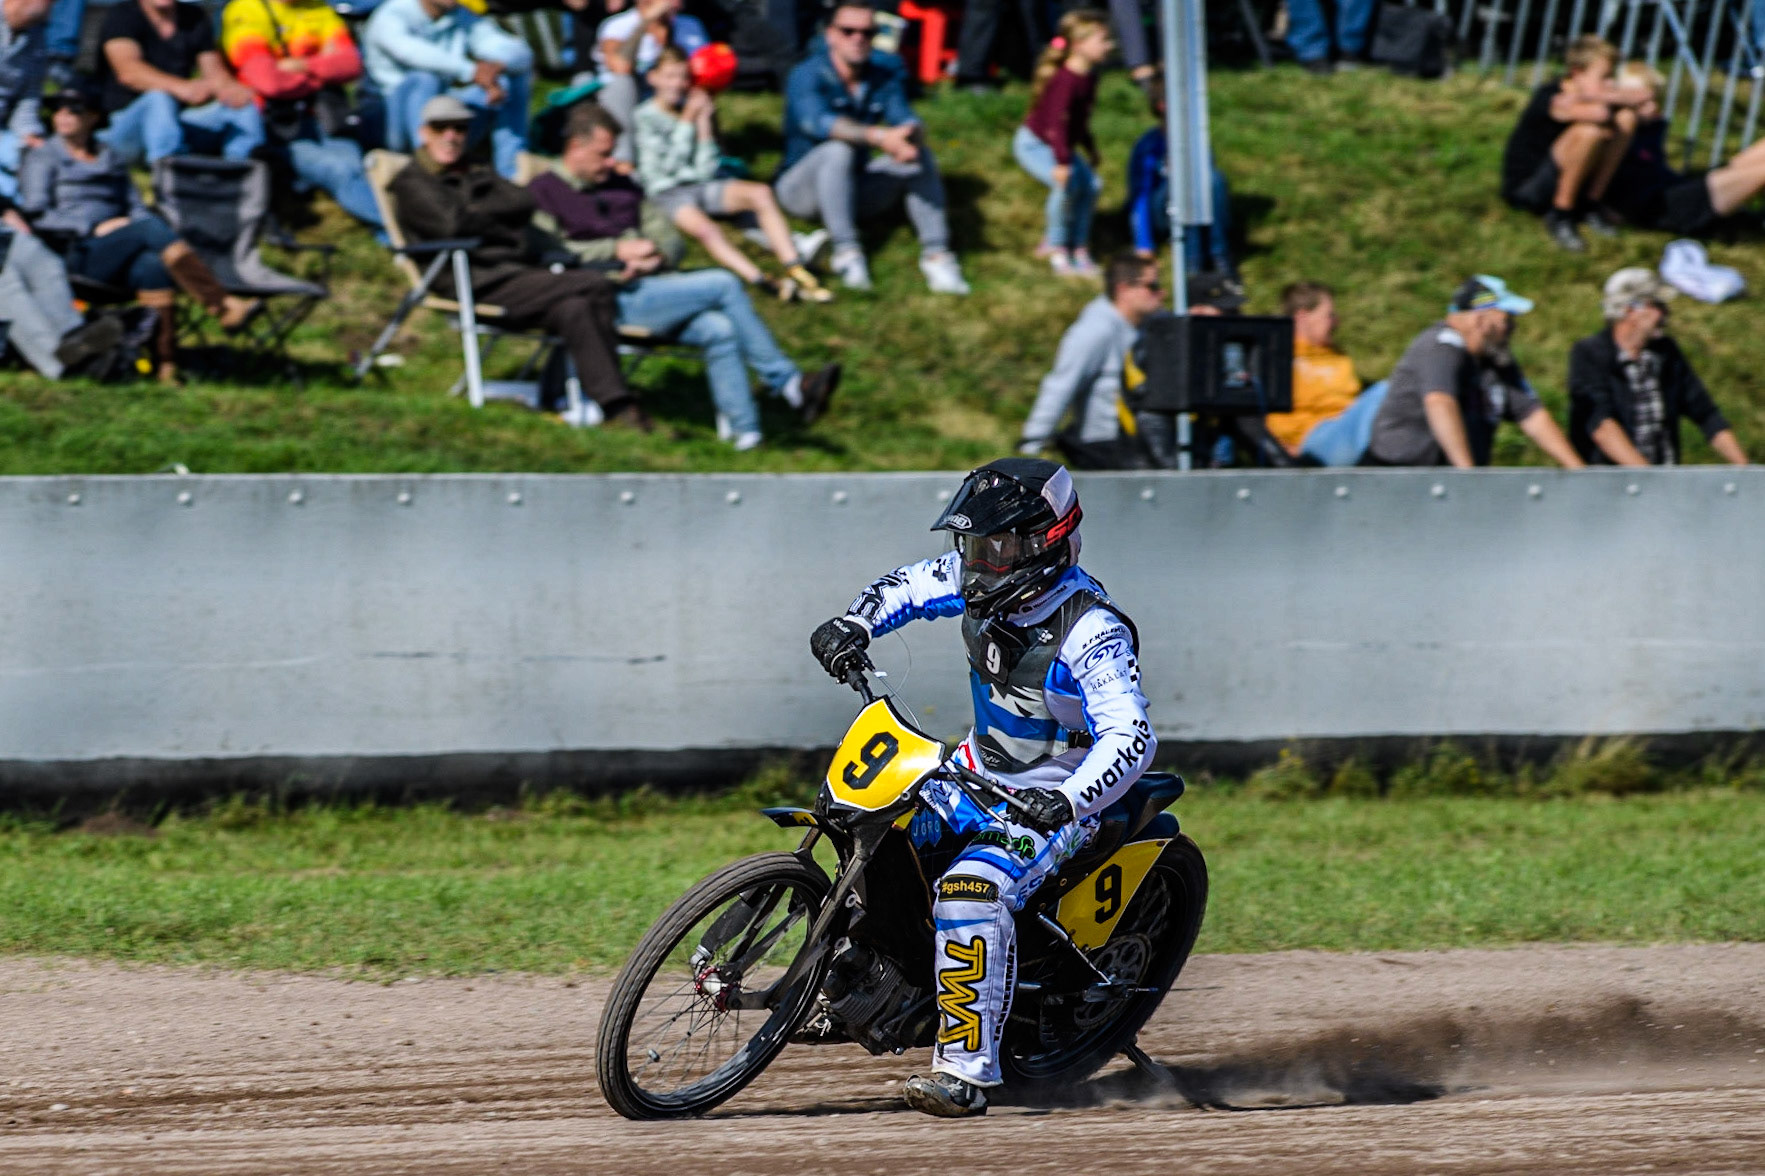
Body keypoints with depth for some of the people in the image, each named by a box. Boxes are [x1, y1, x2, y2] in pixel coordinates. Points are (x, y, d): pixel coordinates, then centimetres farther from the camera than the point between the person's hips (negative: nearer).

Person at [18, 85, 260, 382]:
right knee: (152, 227, -31)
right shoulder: (43, 159, 13)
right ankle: (225, 307, -41)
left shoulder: (109, 159, 27)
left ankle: (166, 365, -47)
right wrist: (94, 228, -11)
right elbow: (35, 216, 0)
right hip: (76, 254, -4)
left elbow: (135, 207, 22)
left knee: (152, 266, -34)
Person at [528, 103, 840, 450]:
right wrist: (618, 250, -11)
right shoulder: (543, 192, 7)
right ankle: (789, 384, -16)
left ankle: (743, 433, -33)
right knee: (724, 285, -20)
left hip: (649, 285, 6)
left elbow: (671, 241, 23)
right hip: (609, 299, -6)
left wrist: (655, 258, -2)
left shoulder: (621, 187, 27)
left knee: (718, 329, -25)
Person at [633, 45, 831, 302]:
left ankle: (795, 270, -34)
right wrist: (687, 122, -6)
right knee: (704, 229, -36)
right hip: (667, 193, -5)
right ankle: (763, 282, -55)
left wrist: (704, 123, -2)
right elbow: (668, 166, -7)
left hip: (703, 185, 5)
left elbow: (707, 170, 5)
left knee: (761, 193, -22)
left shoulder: (694, 109, 12)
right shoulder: (644, 118, 0)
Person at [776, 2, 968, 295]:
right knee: (838, 149, -34)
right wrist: (880, 137, -50)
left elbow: (903, 117, -15)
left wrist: (910, 136, -42)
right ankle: (845, 250, -40)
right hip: (802, 190, -5)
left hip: (855, 189, 5)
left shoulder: (884, 72, -1)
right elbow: (817, 121, -38)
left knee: (920, 155, -16)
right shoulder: (807, 76, -18)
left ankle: (936, 254, -28)